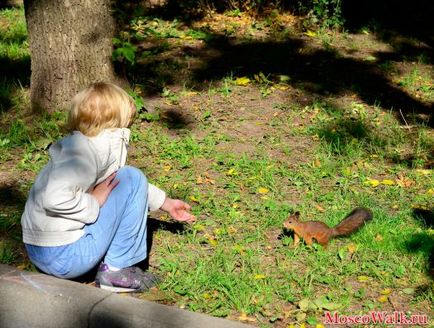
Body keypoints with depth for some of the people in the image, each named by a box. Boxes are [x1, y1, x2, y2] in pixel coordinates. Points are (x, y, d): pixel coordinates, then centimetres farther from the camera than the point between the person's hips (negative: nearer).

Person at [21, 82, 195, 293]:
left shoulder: (84, 143, 11)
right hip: (65, 257, -10)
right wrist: (94, 204, -18)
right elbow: (54, 197, -35)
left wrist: (166, 203, 32)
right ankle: (116, 271, -2)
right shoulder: (87, 151, -19)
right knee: (132, 179, -7)